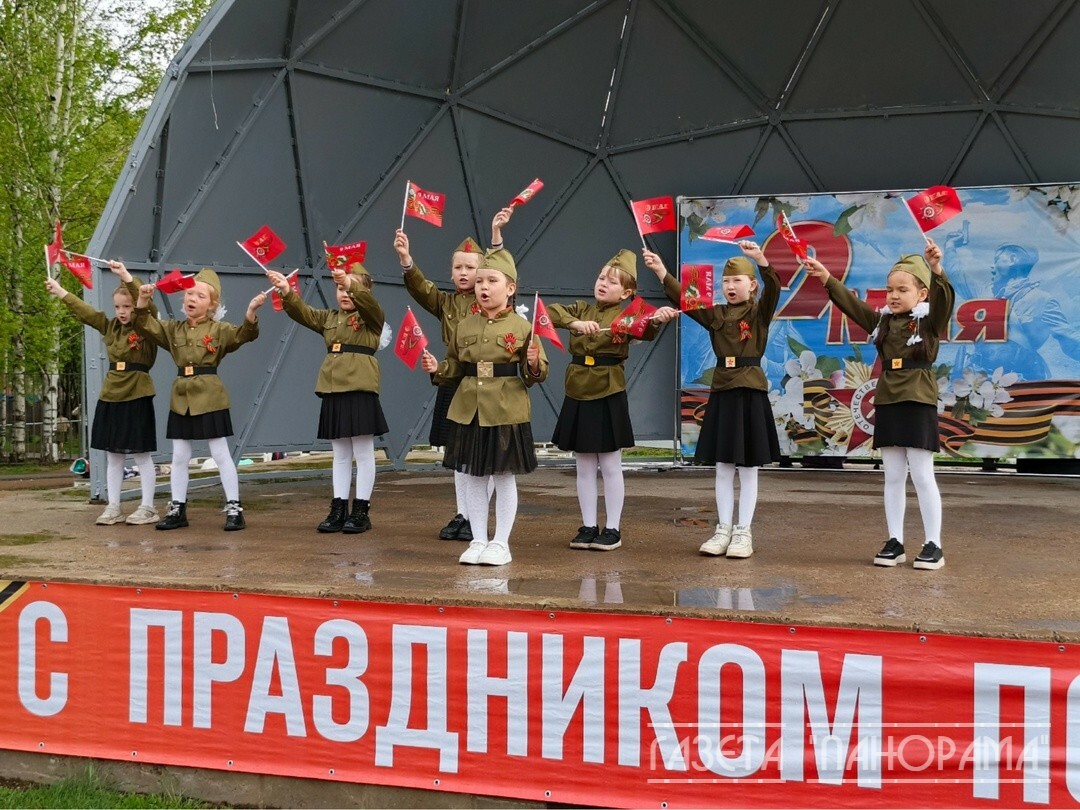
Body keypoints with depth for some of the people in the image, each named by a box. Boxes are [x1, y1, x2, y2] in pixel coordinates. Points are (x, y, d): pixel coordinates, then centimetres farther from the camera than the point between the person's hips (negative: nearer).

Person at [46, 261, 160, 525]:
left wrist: (126, 276, -30)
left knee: (141, 453, -1)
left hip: (137, 396, -6)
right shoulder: (111, 328, 12)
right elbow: (85, 311, 20)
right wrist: (60, 292, 23)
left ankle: (147, 508, 6)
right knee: (113, 454, 9)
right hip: (111, 396, 6)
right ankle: (113, 507, 14)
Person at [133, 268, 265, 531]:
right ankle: (178, 509, 19)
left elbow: (244, 334, -16)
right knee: (179, 456, 10)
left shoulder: (219, 330, -2)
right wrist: (143, 301, -12)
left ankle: (234, 509, 4)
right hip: (181, 398, 5)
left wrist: (251, 311, -34)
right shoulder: (174, 330, 11)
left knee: (220, 454, -1)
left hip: (209, 397, -5)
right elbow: (146, 326, 5)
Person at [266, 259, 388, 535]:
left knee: (363, 453, 0)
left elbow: (367, 302, -20)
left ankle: (361, 511, 5)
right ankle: (338, 509, 14)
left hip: (360, 390, -6)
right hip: (333, 392, 6)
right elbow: (303, 313, 5)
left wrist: (351, 283, -38)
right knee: (340, 454, 10)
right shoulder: (329, 318, 17)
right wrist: (286, 291, -13)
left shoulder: (371, 317, 1)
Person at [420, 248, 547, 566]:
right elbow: (455, 366, 15)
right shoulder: (464, 326, 7)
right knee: (473, 477, 9)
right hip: (469, 411, 4)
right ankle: (478, 540, 20)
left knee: (504, 476, 5)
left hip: (506, 411, -4)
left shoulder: (522, 327, -4)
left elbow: (538, 373, 0)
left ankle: (501, 543, 15)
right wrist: (437, 368, -4)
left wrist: (533, 364, -21)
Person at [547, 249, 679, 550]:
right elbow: (550, 311, -7)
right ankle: (588, 526, 19)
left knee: (610, 466, 3)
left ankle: (612, 529, 12)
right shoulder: (581, 309, 8)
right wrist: (576, 323, -23)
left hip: (609, 397, -4)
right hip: (577, 396, 4)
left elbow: (646, 332, -23)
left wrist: (657, 319, -45)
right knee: (584, 467, 10)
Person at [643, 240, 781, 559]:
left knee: (748, 467, 4)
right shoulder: (715, 314, 10)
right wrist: (660, 271, -9)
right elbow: (684, 298, 2)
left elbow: (773, 288, -18)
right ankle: (723, 530, 16)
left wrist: (761, 259, -35)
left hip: (751, 393, -4)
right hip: (721, 393, 4)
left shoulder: (759, 312, -1)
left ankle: (743, 532, 11)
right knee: (723, 467, 8)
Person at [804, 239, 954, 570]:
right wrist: (826, 278, 2)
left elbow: (944, 297, -22)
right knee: (893, 477, 8)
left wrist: (936, 270, -39)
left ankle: (933, 545, 4)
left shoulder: (930, 320, -4)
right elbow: (852, 303, 11)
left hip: (919, 404, -5)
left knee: (922, 475, -2)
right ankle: (894, 542, 14)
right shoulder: (882, 321, 12)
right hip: (887, 404, 5)